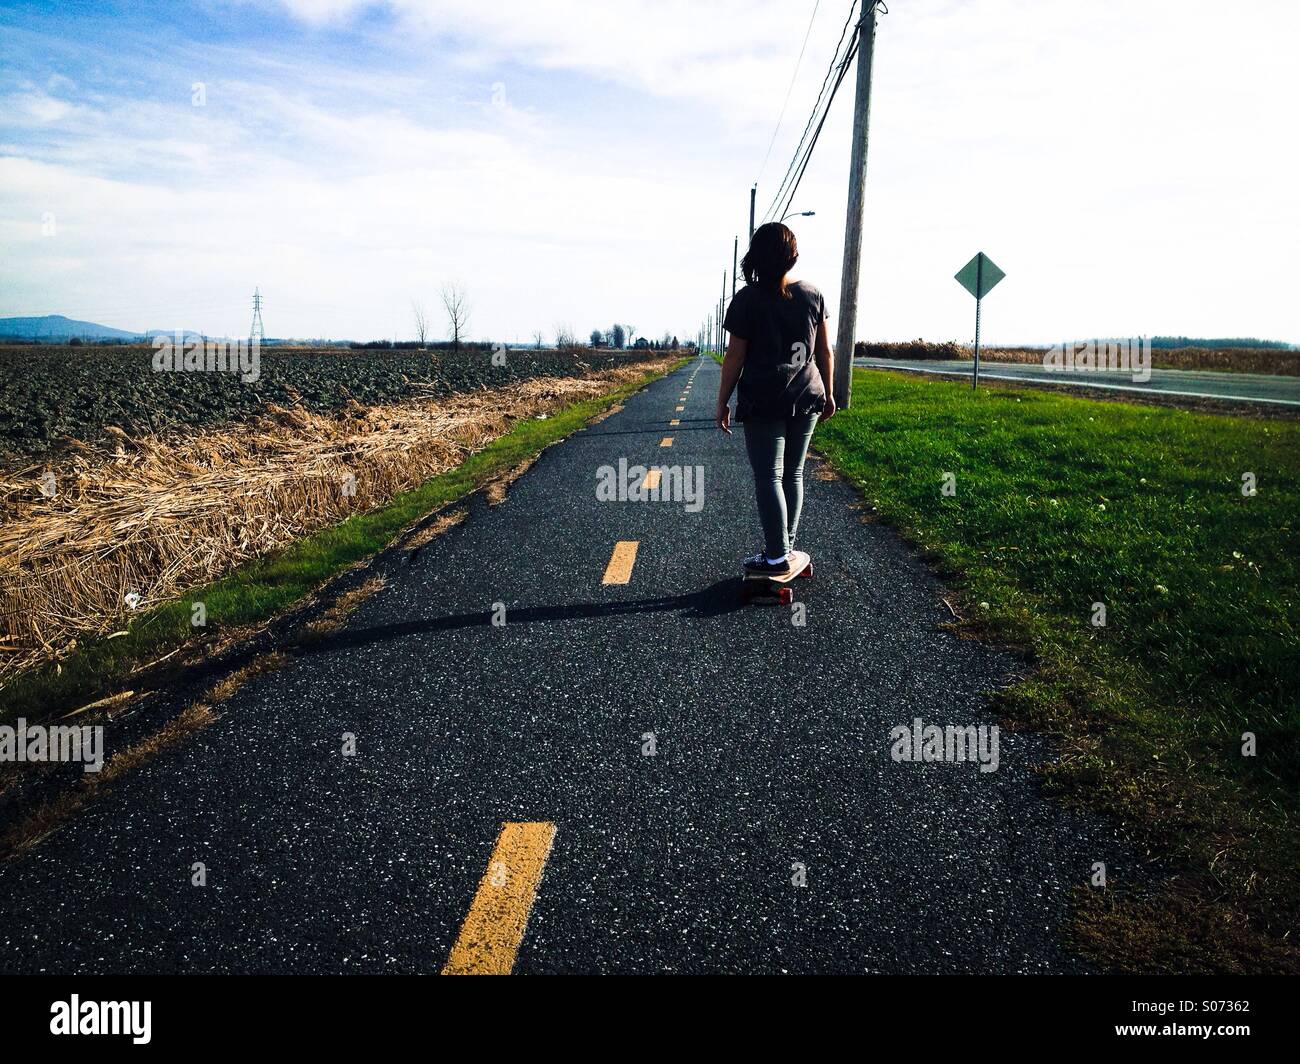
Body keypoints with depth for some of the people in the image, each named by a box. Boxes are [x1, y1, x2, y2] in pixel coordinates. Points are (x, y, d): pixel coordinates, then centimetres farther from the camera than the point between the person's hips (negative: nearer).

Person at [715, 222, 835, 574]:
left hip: (763, 402, -4)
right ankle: (786, 544, 20)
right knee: (793, 473, 13)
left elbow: (735, 357, -7)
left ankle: (777, 556, 0)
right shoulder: (812, 295, 5)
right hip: (806, 399, 5)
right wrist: (827, 393, 19)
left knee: (769, 478, -1)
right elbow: (825, 352, 8)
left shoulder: (747, 299, -7)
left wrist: (722, 403, 0)